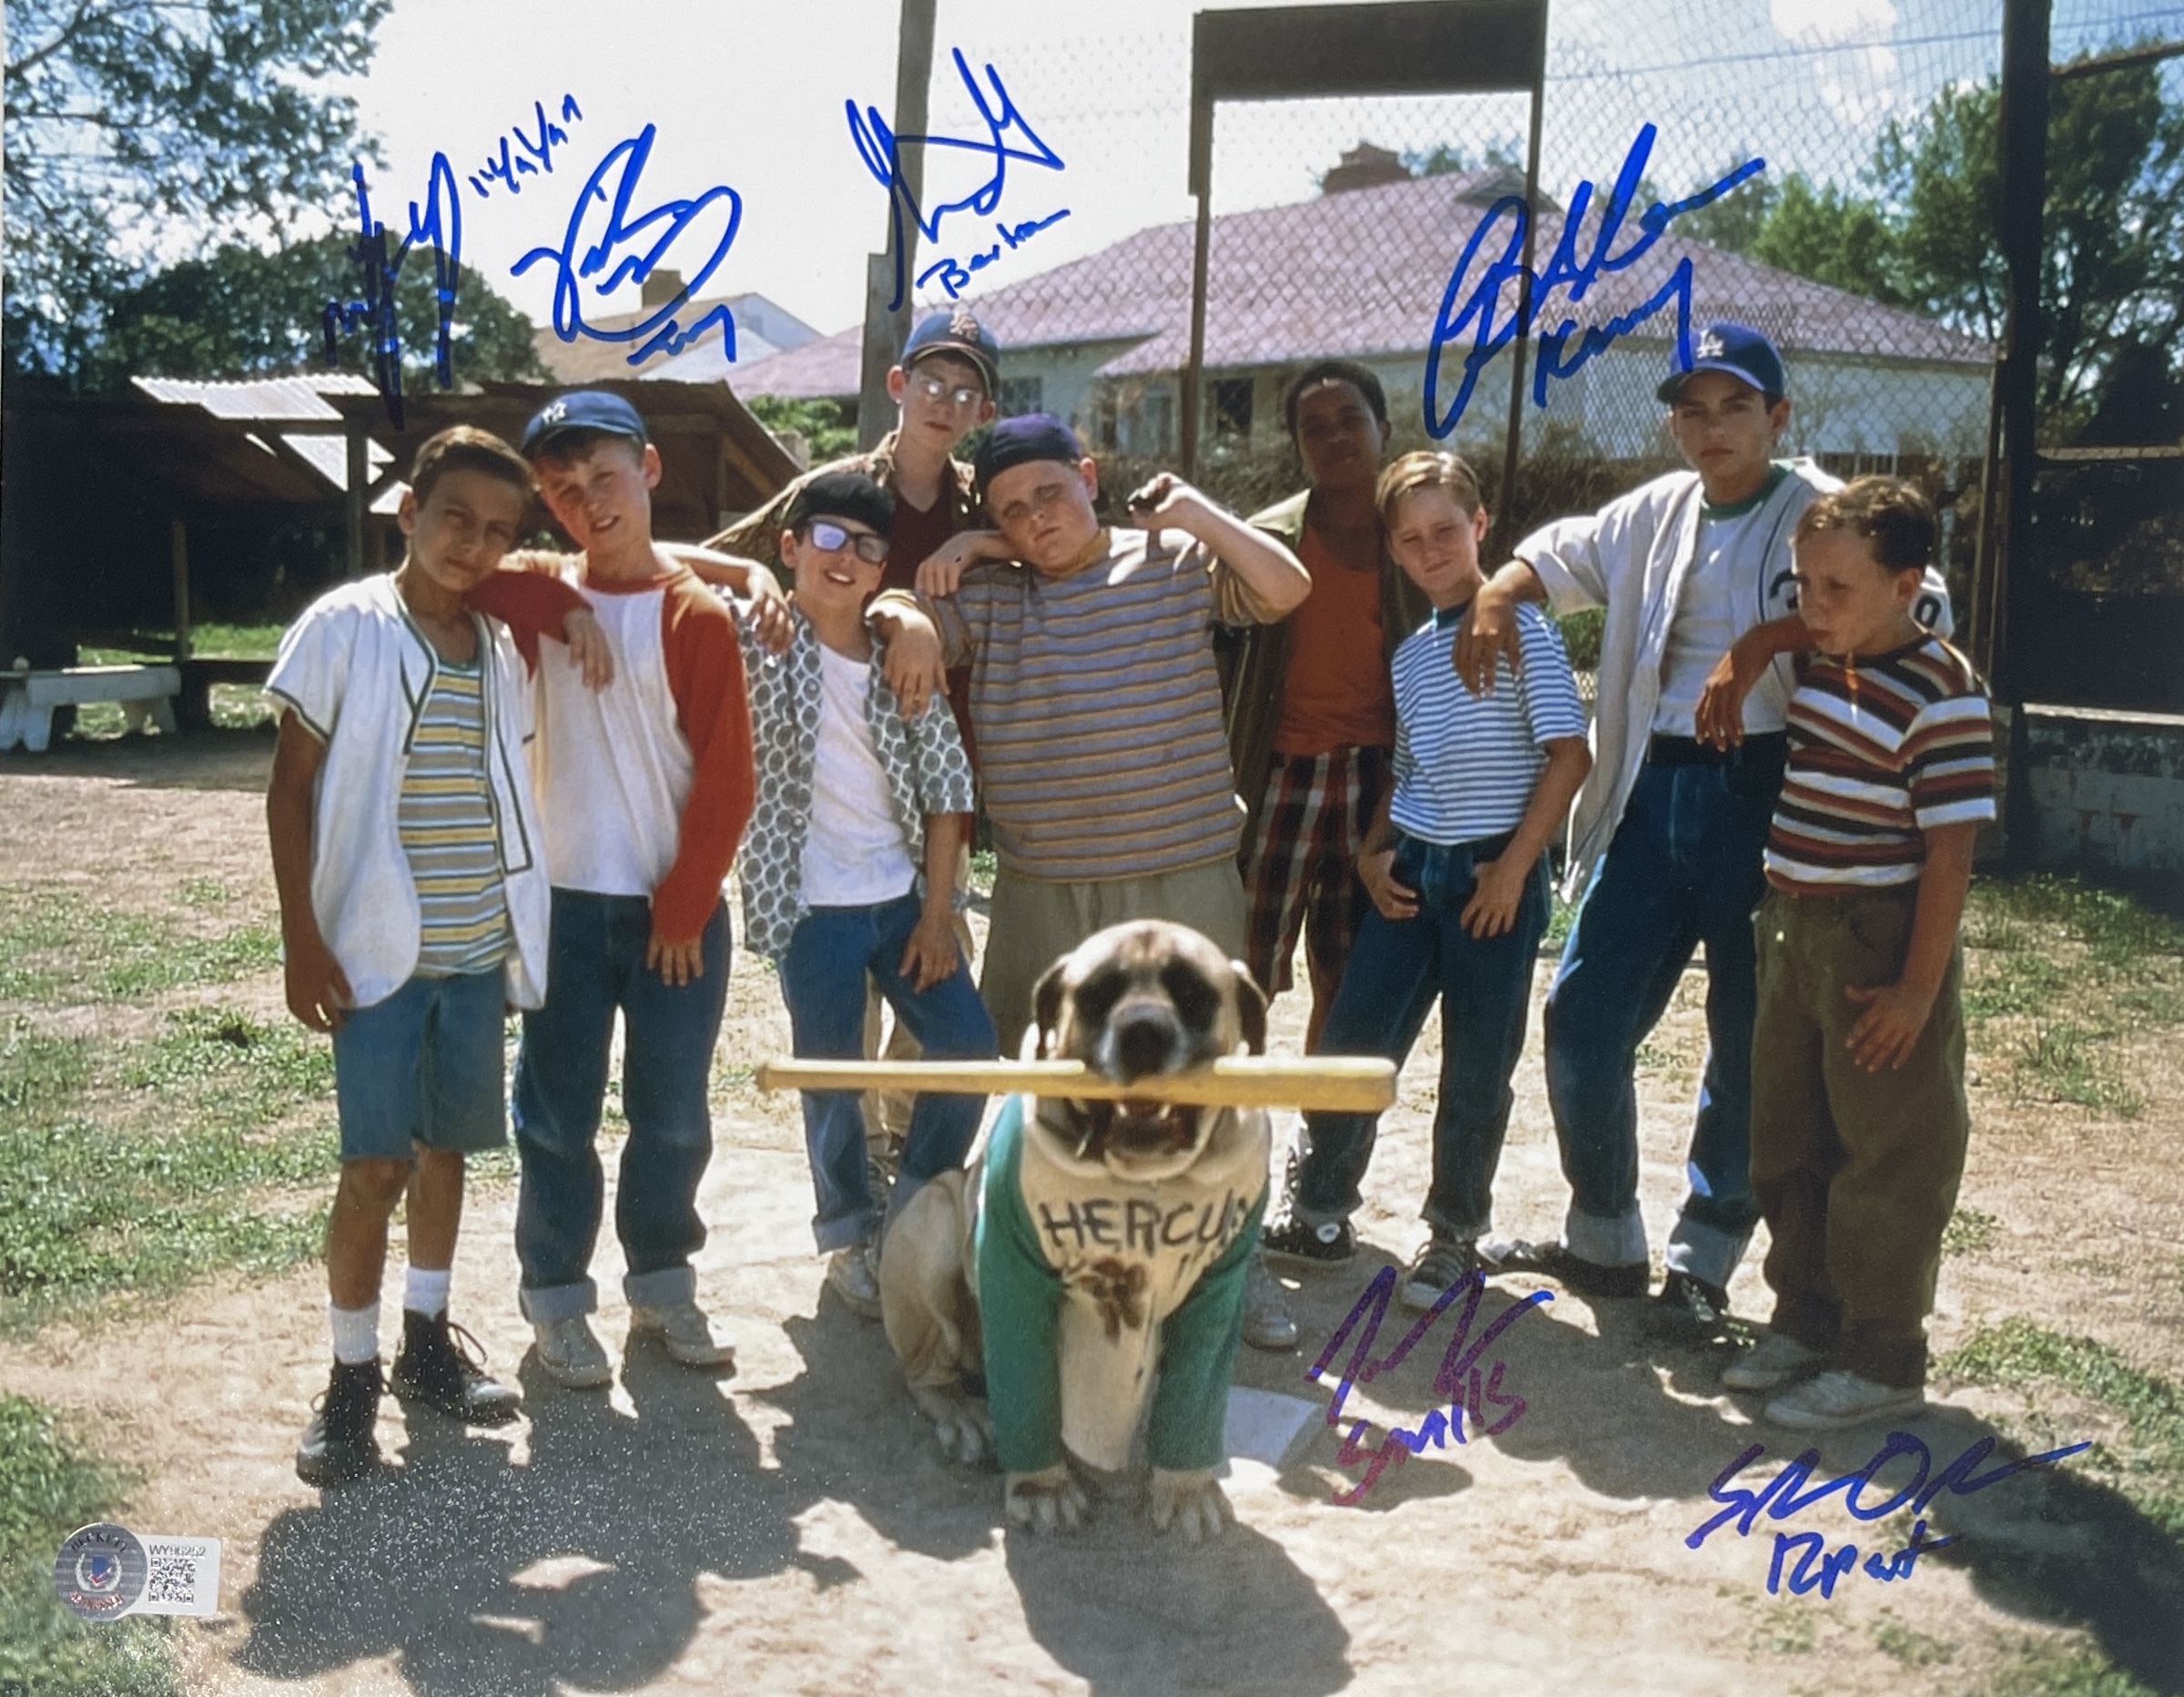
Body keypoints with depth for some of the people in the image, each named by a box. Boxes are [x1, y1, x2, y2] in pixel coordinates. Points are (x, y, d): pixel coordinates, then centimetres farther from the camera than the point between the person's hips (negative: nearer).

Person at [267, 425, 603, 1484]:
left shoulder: (500, 650, 8)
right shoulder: (343, 628, -7)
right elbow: (290, 790, -7)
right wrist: (301, 940, -13)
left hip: (478, 950, 5)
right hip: (377, 949, -5)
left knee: (447, 1146, 14)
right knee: (377, 1166, -5)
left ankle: (428, 1341, 28)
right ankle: (351, 1377, 9)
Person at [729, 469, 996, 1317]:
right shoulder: (762, 644, -6)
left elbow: (946, 783, 2)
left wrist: (938, 911, -2)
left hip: (903, 897, 4)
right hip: (810, 905, -4)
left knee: (970, 1045, 3)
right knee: (831, 1078, 3)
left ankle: (920, 1210, 24)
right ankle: (850, 1235, 25)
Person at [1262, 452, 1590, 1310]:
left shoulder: (1523, 630, -6)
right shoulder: (1409, 654, 12)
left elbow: (1568, 754, -11)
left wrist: (1514, 865, -14)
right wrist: (1372, 852, 5)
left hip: (1495, 874, -5)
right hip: (1410, 871, 5)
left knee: (1477, 1069, 5)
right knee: (1350, 1040, 4)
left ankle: (1454, 1234, 21)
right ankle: (1318, 1212, 20)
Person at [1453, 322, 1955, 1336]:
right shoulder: (1656, 513, 14)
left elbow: (1918, 606, -20)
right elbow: (1562, 554, 30)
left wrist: (1769, 638, -28)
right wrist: (1496, 596, 9)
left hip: (1763, 789, -6)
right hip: (1657, 788, 6)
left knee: (1749, 1041, 5)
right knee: (1583, 1016, 6)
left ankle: (1701, 1262, 19)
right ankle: (1604, 1243, 22)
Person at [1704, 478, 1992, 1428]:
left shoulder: (1941, 693, -19)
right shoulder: (1819, 661, 4)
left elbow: (1949, 852, -19)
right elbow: (1766, 636, 30)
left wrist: (1920, 989, -19)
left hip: (1881, 946, -8)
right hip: (1793, 926, 9)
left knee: (1886, 1158, 3)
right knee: (1788, 1144, 17)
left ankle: (1883, 1362, 15)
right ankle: (1807, 1321, 33)